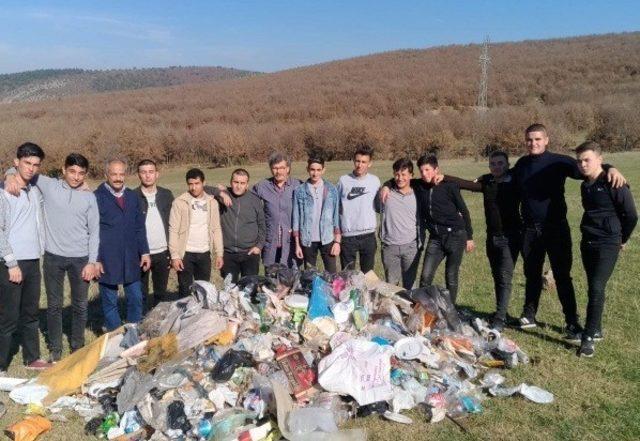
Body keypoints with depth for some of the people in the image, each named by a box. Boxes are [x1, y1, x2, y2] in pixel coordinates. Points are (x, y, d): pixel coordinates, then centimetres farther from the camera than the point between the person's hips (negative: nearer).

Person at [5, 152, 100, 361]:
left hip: (80, 258, 0)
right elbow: (24, 171, 7)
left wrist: (92, 262, -5)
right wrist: (11, 175, -17)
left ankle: (78, 347, 25)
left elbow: (94, 232, 1)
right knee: (54, 305, 9)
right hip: (53, 257, 0)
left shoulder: (89, 198, 2)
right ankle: (55, 349, 23)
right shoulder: (49, 186, 1)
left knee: (80, 305, 10)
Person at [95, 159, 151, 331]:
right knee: (110, 302, 7)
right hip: (108, 260, -4)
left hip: (131, 258, 5)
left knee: (136, 299, 9)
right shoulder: (97, 197, -7)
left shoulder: (132, 196, 10)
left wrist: (144, 252, 8)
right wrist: (96, 259, -8)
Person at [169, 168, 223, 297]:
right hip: (185, 253, -3)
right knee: (186, 291, 4)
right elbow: (173, 230, -8)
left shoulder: (212, 202, 5)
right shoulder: (180, 202, -6)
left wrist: (219, 253, 2)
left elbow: (216, 229, 7)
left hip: (204, 253, 3)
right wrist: (175, 255, -14)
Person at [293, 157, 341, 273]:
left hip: (327, 239, 0)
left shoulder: (331, 190, 2)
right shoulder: (300, 191, 1)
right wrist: (297, 244, 1)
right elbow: (296, 219, 3)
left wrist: (337, 241, -2)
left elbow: (337, 216, 2)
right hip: (307, 240, 0)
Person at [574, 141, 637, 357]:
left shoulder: (614, 184, -14)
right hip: (587, 242, 7)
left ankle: (589, 337, -7)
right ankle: (596, 329, 25)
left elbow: (631, 215, -7)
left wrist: (622, 239, 4)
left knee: (597, 288, -12)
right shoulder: (585, 185, 8)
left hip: (607, 244, -7)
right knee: (593, 288, 13)